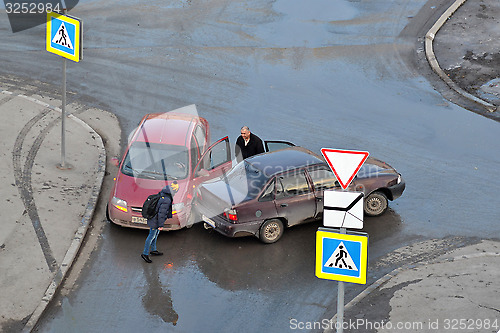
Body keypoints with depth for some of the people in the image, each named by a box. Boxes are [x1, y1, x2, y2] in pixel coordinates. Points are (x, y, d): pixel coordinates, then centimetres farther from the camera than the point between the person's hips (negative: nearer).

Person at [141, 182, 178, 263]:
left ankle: (153, 250, 42)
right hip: (155, 221, -9)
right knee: (151, 236, 4)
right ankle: (145, 254, 17)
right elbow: (161, 213, -27)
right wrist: (161, 225, -19)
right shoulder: (166, 200, -31)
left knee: (155, 235, 25)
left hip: (153, 218, 9)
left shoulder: (162, 194, -2)